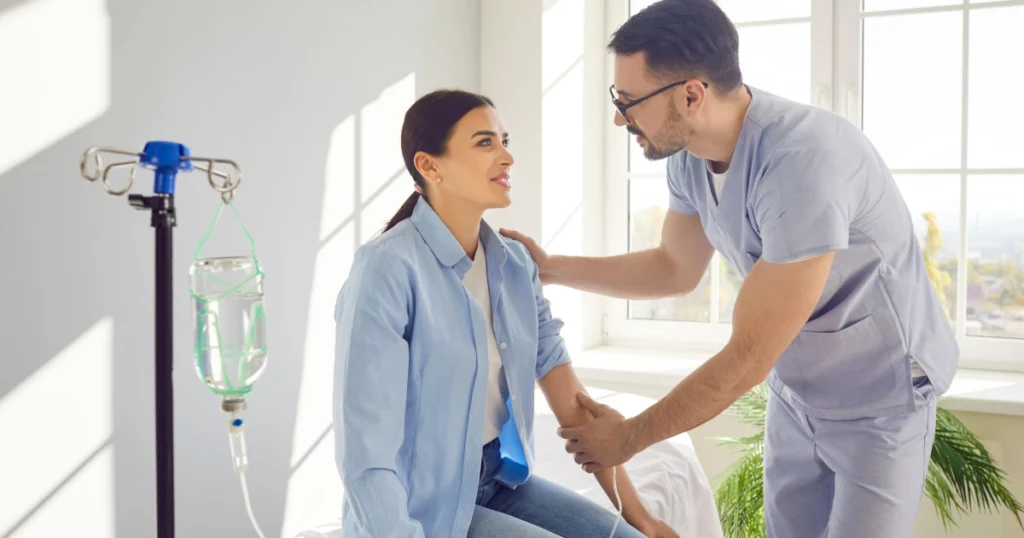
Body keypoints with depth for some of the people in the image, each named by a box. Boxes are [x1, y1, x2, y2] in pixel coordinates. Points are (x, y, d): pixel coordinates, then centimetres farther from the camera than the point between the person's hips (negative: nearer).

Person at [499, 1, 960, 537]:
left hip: (880, 397, -7)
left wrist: (629, 437, -17)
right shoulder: (690, 155, -9)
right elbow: (676, 268, 11)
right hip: (796, 389, 7)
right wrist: (551, 267, 4)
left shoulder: (804, 162, -34)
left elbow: (747, 359, -28)